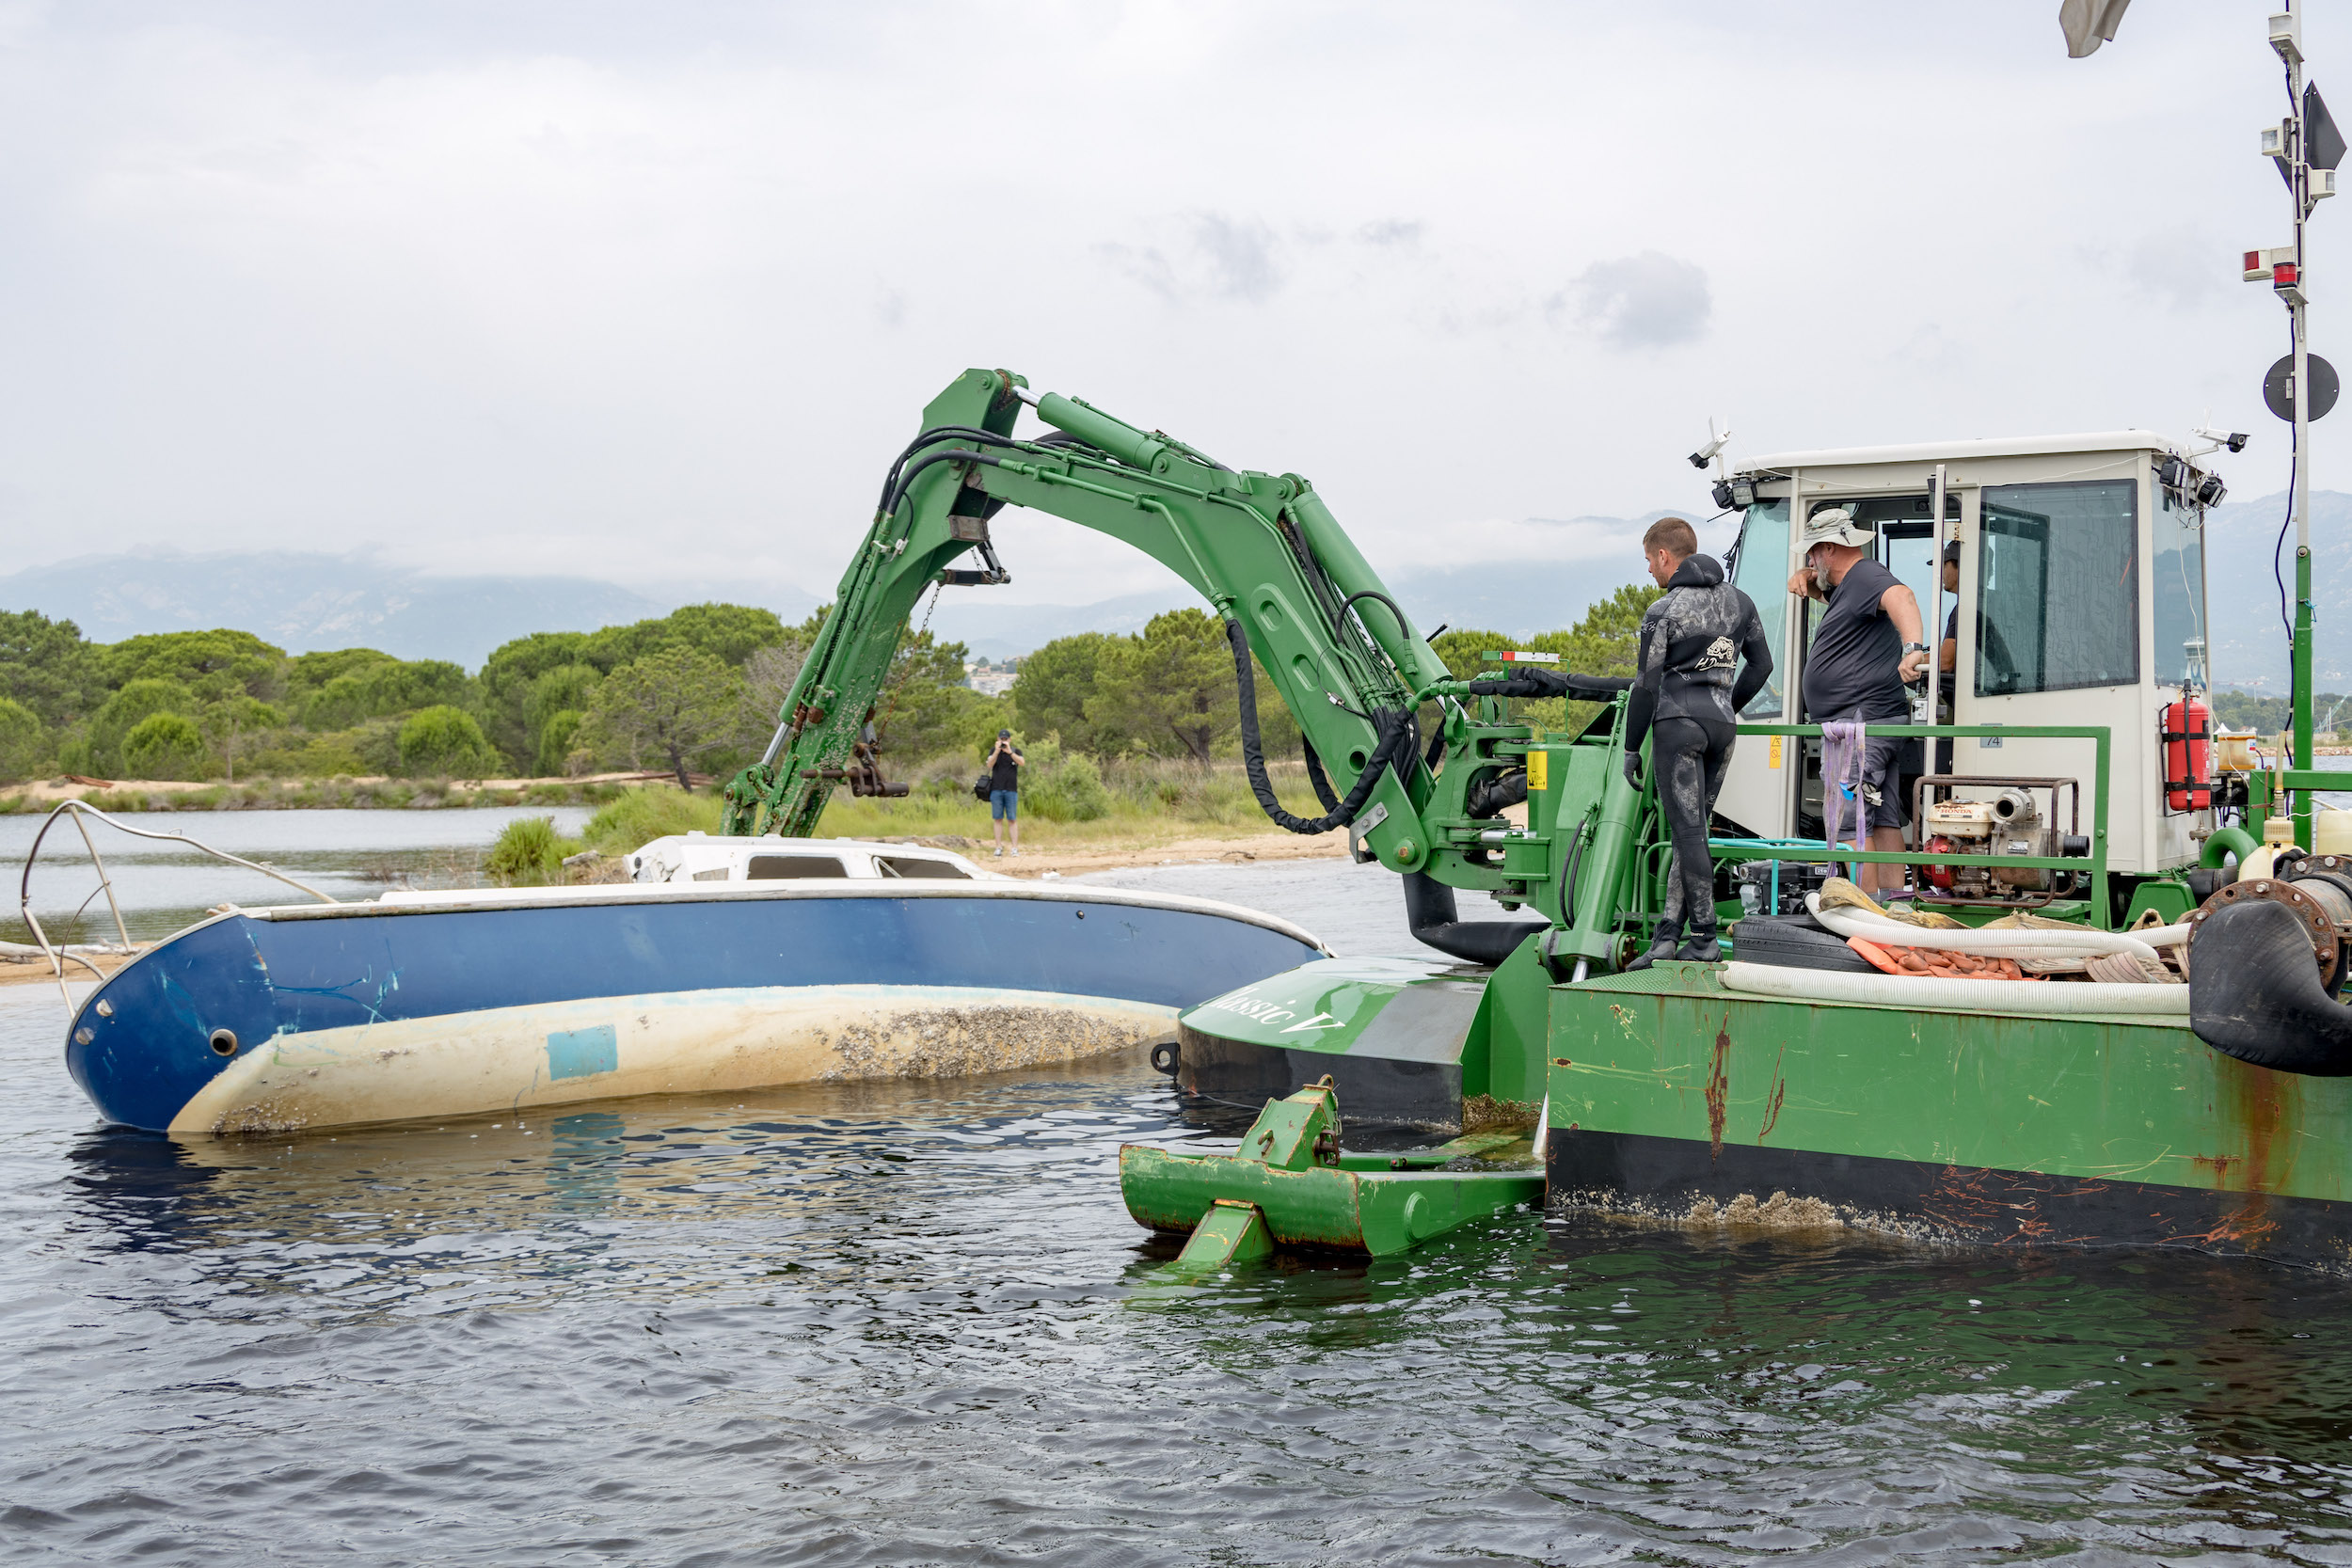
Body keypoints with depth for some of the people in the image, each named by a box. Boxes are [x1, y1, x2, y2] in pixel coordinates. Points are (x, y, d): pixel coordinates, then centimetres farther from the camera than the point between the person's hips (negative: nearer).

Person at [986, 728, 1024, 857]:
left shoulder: (1016, 751, 6)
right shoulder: (993, 750, 8)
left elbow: (1021, 762, -13)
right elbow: (989, 764, -6)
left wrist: (1010, 752, -25)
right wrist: (997, 751, -19)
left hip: (1011, 790, -1)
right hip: (996, 789, 1)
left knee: (1012, 820, -2)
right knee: (998, 819, 1)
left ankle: (1015, 847, -3)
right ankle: (999, 847, 2)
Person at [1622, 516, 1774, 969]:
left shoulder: (1662, 613, -9)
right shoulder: (1739, 601, 10)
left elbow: (1647, 686, -9)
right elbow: (1761, 665, 15)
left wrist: (1631, 748, -2)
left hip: (1678, 724, -6)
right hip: (1722, 727, 6)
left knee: (1689, 831, -3)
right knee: (1692, 830, 8)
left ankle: (1704, 936, -2)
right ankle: (1668, 934, 6)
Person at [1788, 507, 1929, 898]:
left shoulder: (1867, 577, -12)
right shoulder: (1847, 584, 21)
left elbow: (1901, 596, -33)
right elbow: (1826, 591, 42)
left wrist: (1912, 647, -52)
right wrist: (1805, 578, 16)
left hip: (1863, 723, -11)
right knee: (1883, 822, 9)